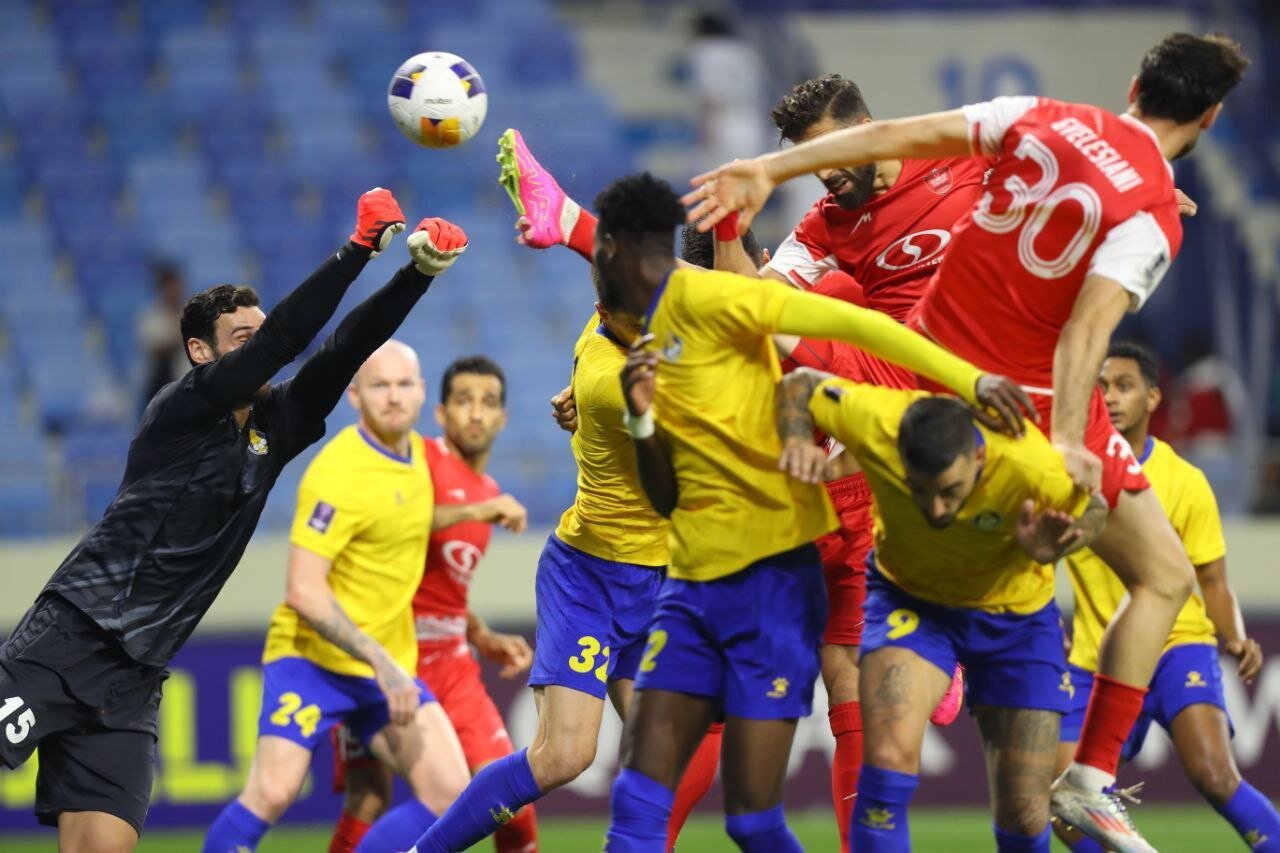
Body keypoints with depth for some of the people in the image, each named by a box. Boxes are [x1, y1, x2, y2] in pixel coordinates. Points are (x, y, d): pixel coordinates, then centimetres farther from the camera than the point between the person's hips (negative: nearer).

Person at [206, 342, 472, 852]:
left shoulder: (415, 451, 6)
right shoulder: (338, 473, -19)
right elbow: (303, 591, -24)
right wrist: (380, 663, -26)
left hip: (389, 666, 7)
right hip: (313, 657, -7)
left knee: (450, 793, -6)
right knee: (274, 793, -22)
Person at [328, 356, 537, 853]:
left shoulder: (488, 494, 18)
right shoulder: (421, 459, -6)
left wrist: (486, 640, 13)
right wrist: (472, 512, -29)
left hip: (449, 659, 7)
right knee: (370, 802, -13)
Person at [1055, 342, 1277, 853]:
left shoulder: (1185, 483, -5)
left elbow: (1213, 583, 1)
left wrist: (1237, 641, -19)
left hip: (1177, 645, -3)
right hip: (1096, 659, 3)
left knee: (1213, 774, -27)